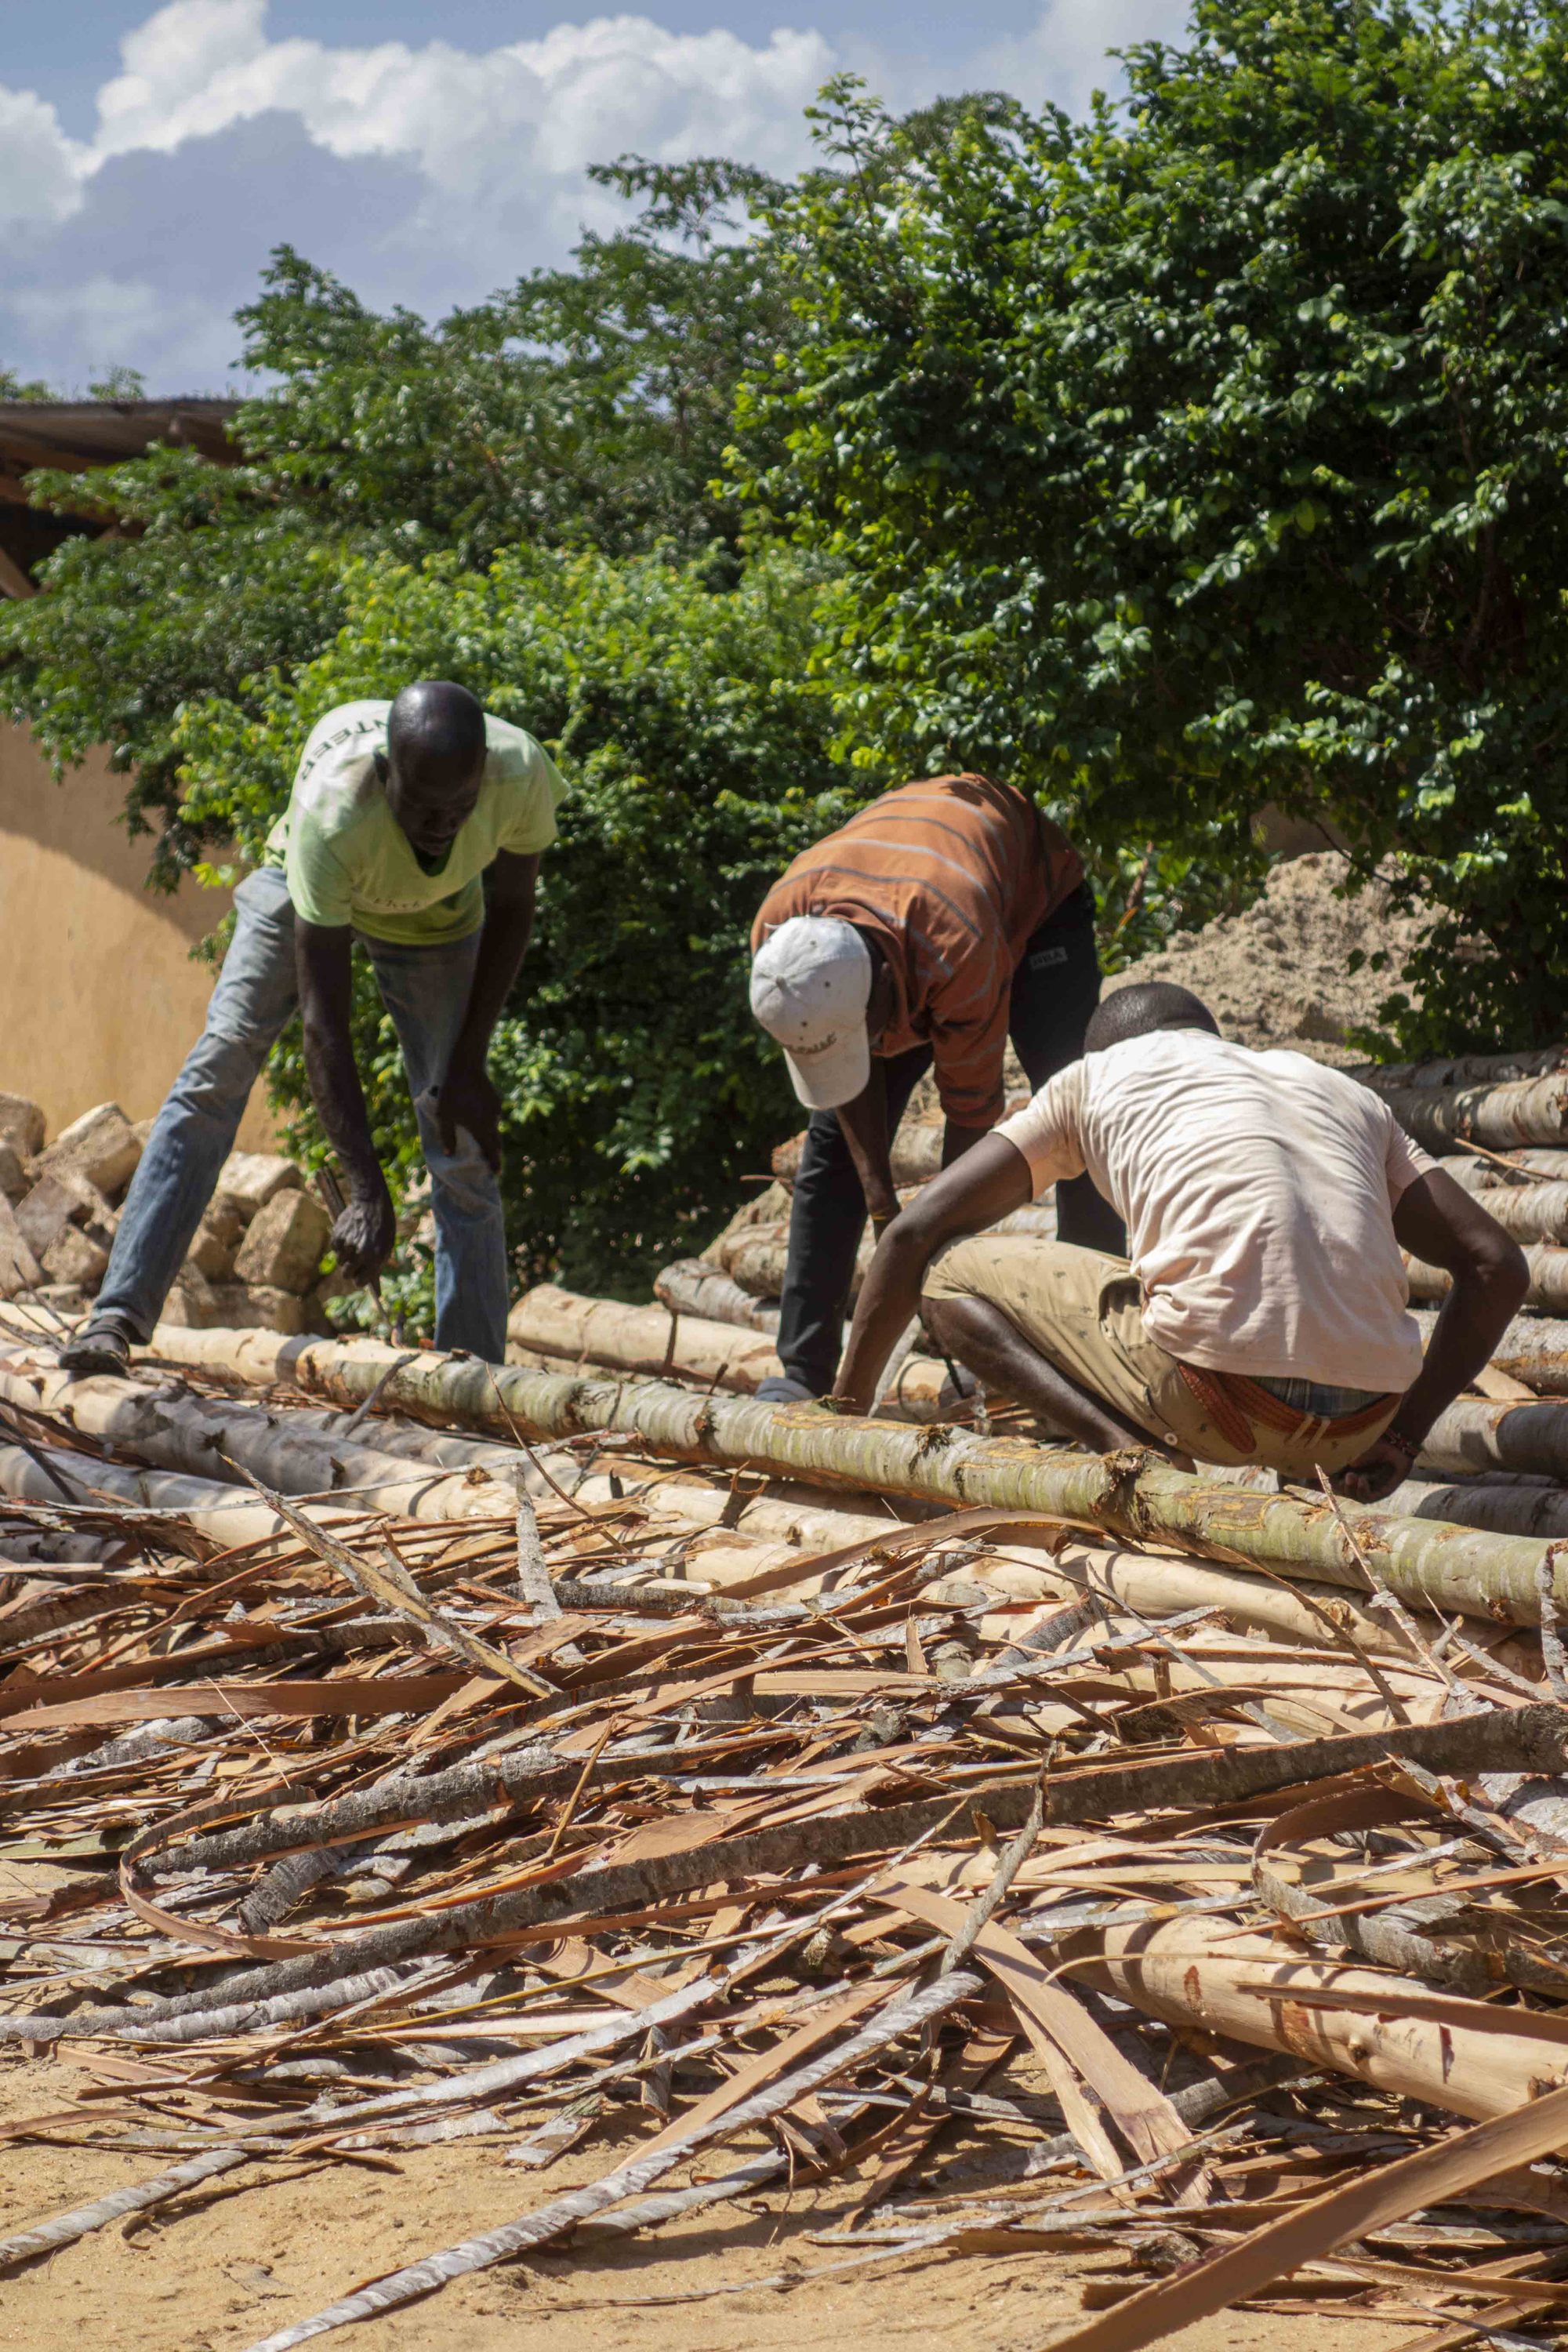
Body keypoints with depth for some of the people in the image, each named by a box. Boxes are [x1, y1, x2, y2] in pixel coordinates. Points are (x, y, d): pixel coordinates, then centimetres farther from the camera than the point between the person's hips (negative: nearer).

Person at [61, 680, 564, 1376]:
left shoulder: (522, 775, -37)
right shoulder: (331, 812, -45)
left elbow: (510, 909, -13)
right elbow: (325, 1024, -42)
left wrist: (470, 1065, -14)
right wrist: (365, 1193, -46)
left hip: (436, 919, 2)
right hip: (309, 889, -2)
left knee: (465, 1148, -4)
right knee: (216, 1071, -19)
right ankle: (118, 1318, -20)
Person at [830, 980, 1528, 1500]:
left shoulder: (1093, 1078, 20)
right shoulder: (1346, 1094, 29)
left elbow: (916, 1233, 16)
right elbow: (1496, 1265, 20)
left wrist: (846, 1409, 24)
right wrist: (1400, 1439, 19)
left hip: (1219, 1392, -6)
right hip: (1359, 1422, 6)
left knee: (950, 1270, 15)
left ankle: (1126, 1447, -7)